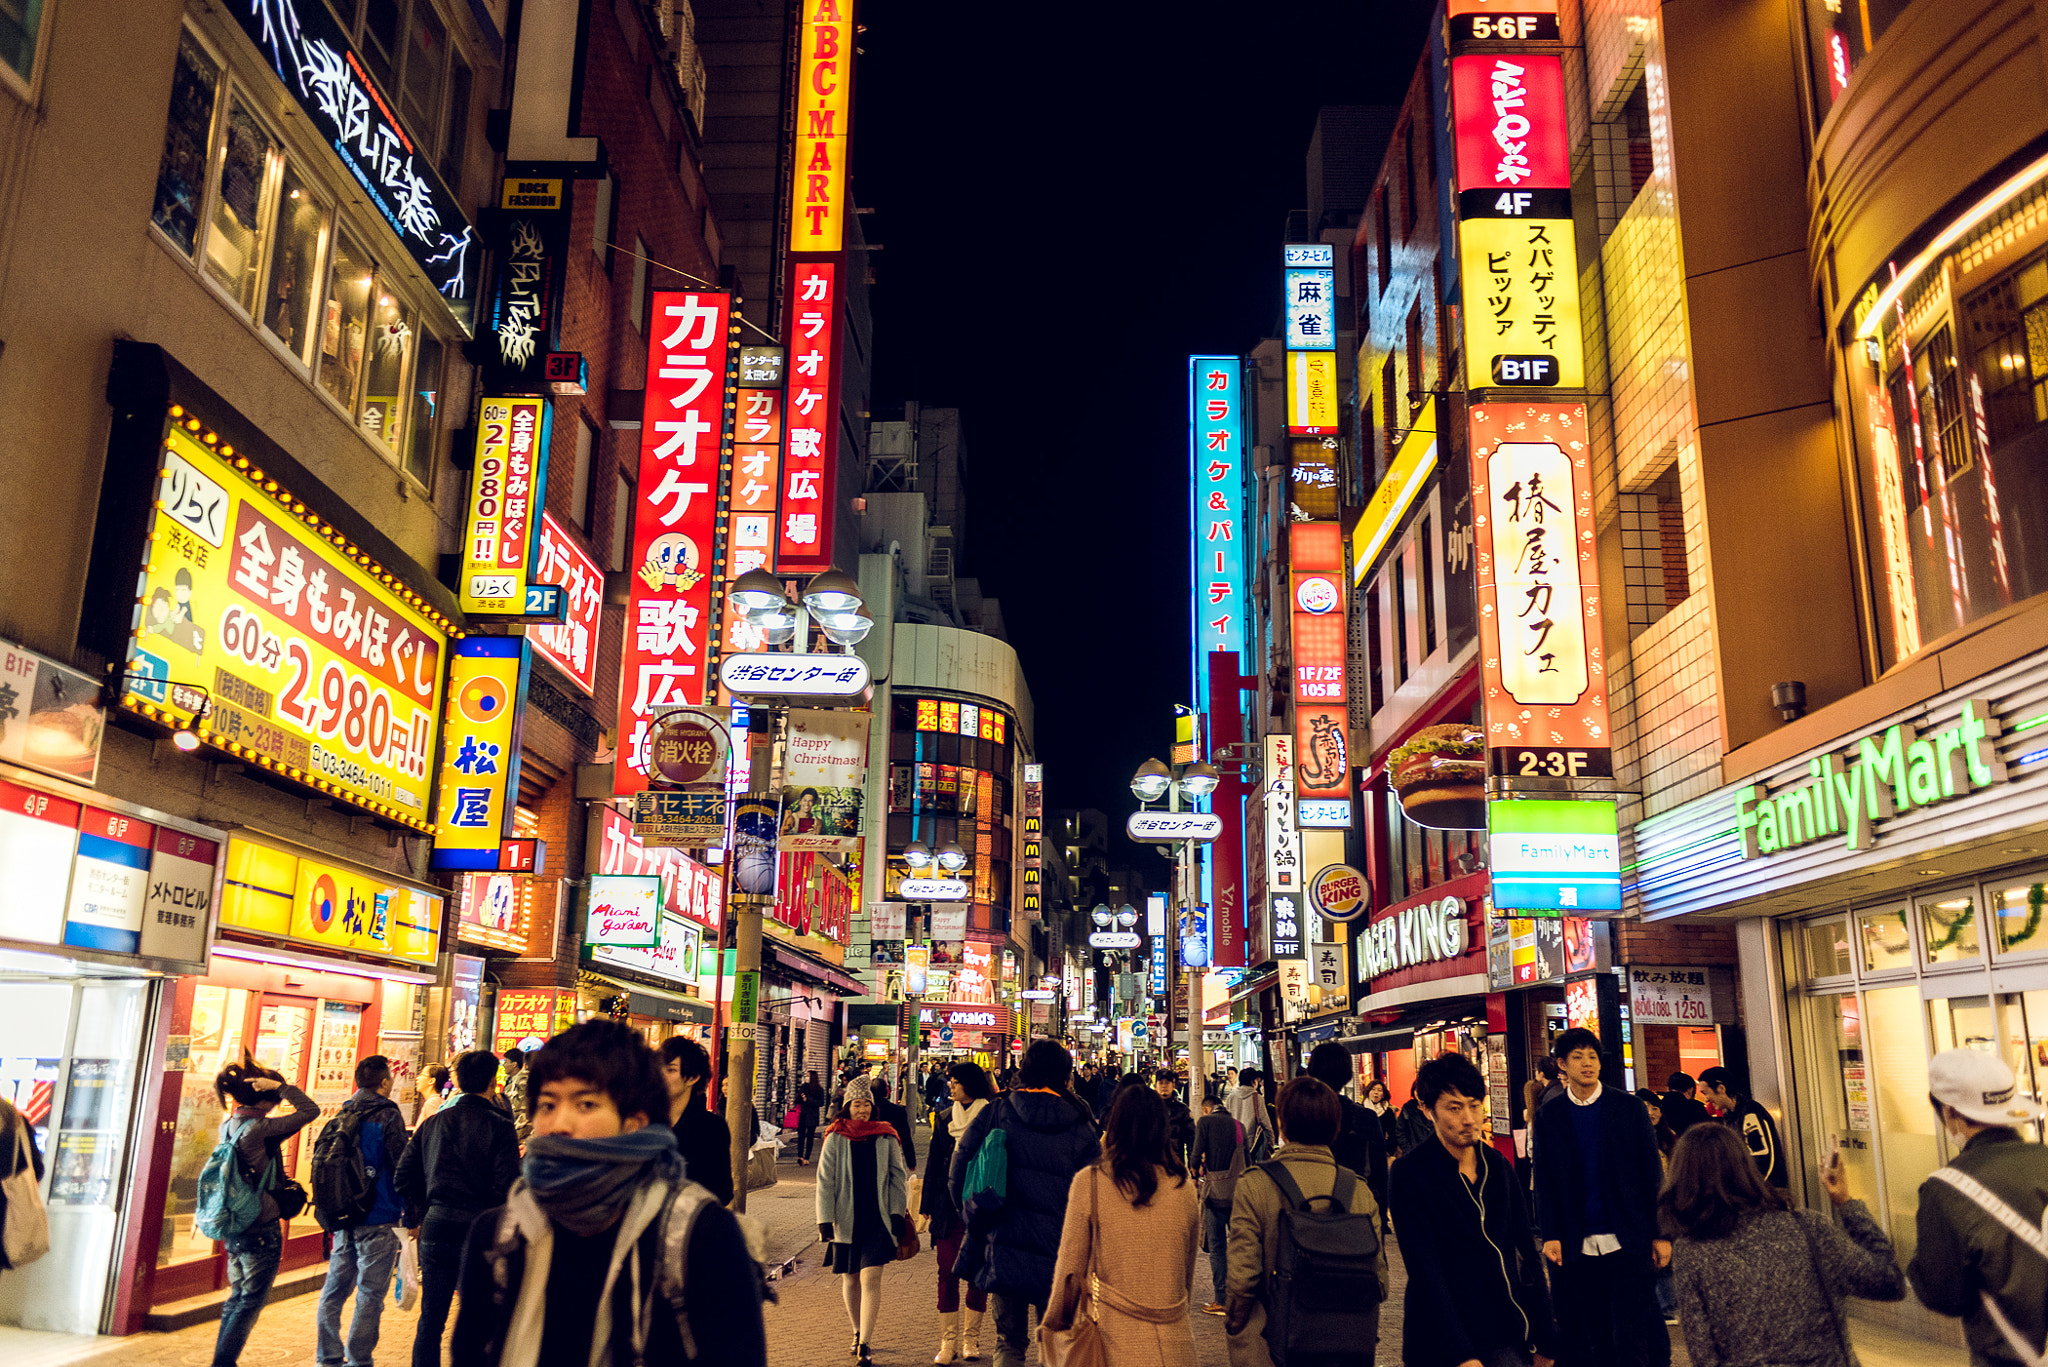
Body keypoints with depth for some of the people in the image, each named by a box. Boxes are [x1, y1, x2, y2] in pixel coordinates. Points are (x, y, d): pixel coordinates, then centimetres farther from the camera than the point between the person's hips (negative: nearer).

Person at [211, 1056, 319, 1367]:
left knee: (237, 1298, 18)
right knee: (251, 1301, 2)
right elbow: (310, 1111, -18)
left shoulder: (228, 1125, 5)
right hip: (261, 1229, -8)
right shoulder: (260, 1128, -19)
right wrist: (280, 1086, -15)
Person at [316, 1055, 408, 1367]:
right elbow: (400, 1167, -13)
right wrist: (411, 1212, -2)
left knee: (335, 1289, 14)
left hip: (344, 1219, 7)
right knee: (370, 1294, -1)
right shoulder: (387, 1116, -11)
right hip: (377, 1219, -7)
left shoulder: (340, 1117, 8)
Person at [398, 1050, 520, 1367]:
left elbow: (405, 1173, 8)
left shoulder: (433, 1122, 7)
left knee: (431, 1319, 13)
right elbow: (506, 1185, -15)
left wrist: (413, 1219, 19)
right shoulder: (499, 1126, -8)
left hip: (437, 1225, 4)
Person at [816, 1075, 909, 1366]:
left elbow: (897, 1177, 9)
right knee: (849, 1279, 12)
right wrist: (825, 1219, -6)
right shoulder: (835, 1139, 0)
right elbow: (825, 1181, 0)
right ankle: (858, 1333, 32)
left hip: (877, 1219, -1)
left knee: (870, 1279, -10)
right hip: (846, 1219, 1)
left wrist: (897, 1213, 3)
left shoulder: (886, 1138, 3)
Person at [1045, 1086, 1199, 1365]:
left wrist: (1056, 1322, 12)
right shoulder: (1183, 1188, 0)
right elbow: (1187, 1272, 12)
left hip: (1113, 1342, -2)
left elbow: (1070, 1265, -2)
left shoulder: (1089, 1182, -8)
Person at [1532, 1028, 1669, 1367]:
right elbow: (1544, 1181, 4)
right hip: (1577, 1246, 1)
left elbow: (1652, 1173, 3)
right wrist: (1550, 1235, -6)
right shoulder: (1549, 1115, 5)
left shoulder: (1627, 1107, 3)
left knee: (1632, 1339, -2)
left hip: (1627, 1241, -1)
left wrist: (1660, 1234, -2)